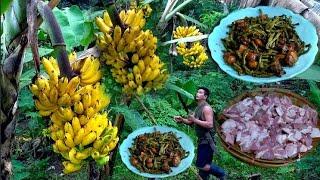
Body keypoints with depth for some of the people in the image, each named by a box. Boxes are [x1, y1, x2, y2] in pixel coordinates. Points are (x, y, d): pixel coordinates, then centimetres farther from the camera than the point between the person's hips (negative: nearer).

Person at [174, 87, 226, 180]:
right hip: (202, 140, 9)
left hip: (207, 141, -9)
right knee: (202, 166, 14)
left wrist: (195, 120, -23)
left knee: (202, 165, -11)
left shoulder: (206, 108, -14)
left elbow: (210, 124, -24)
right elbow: (190, 122, 18)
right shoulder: (198, 108, 14)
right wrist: (182, 120, 0)